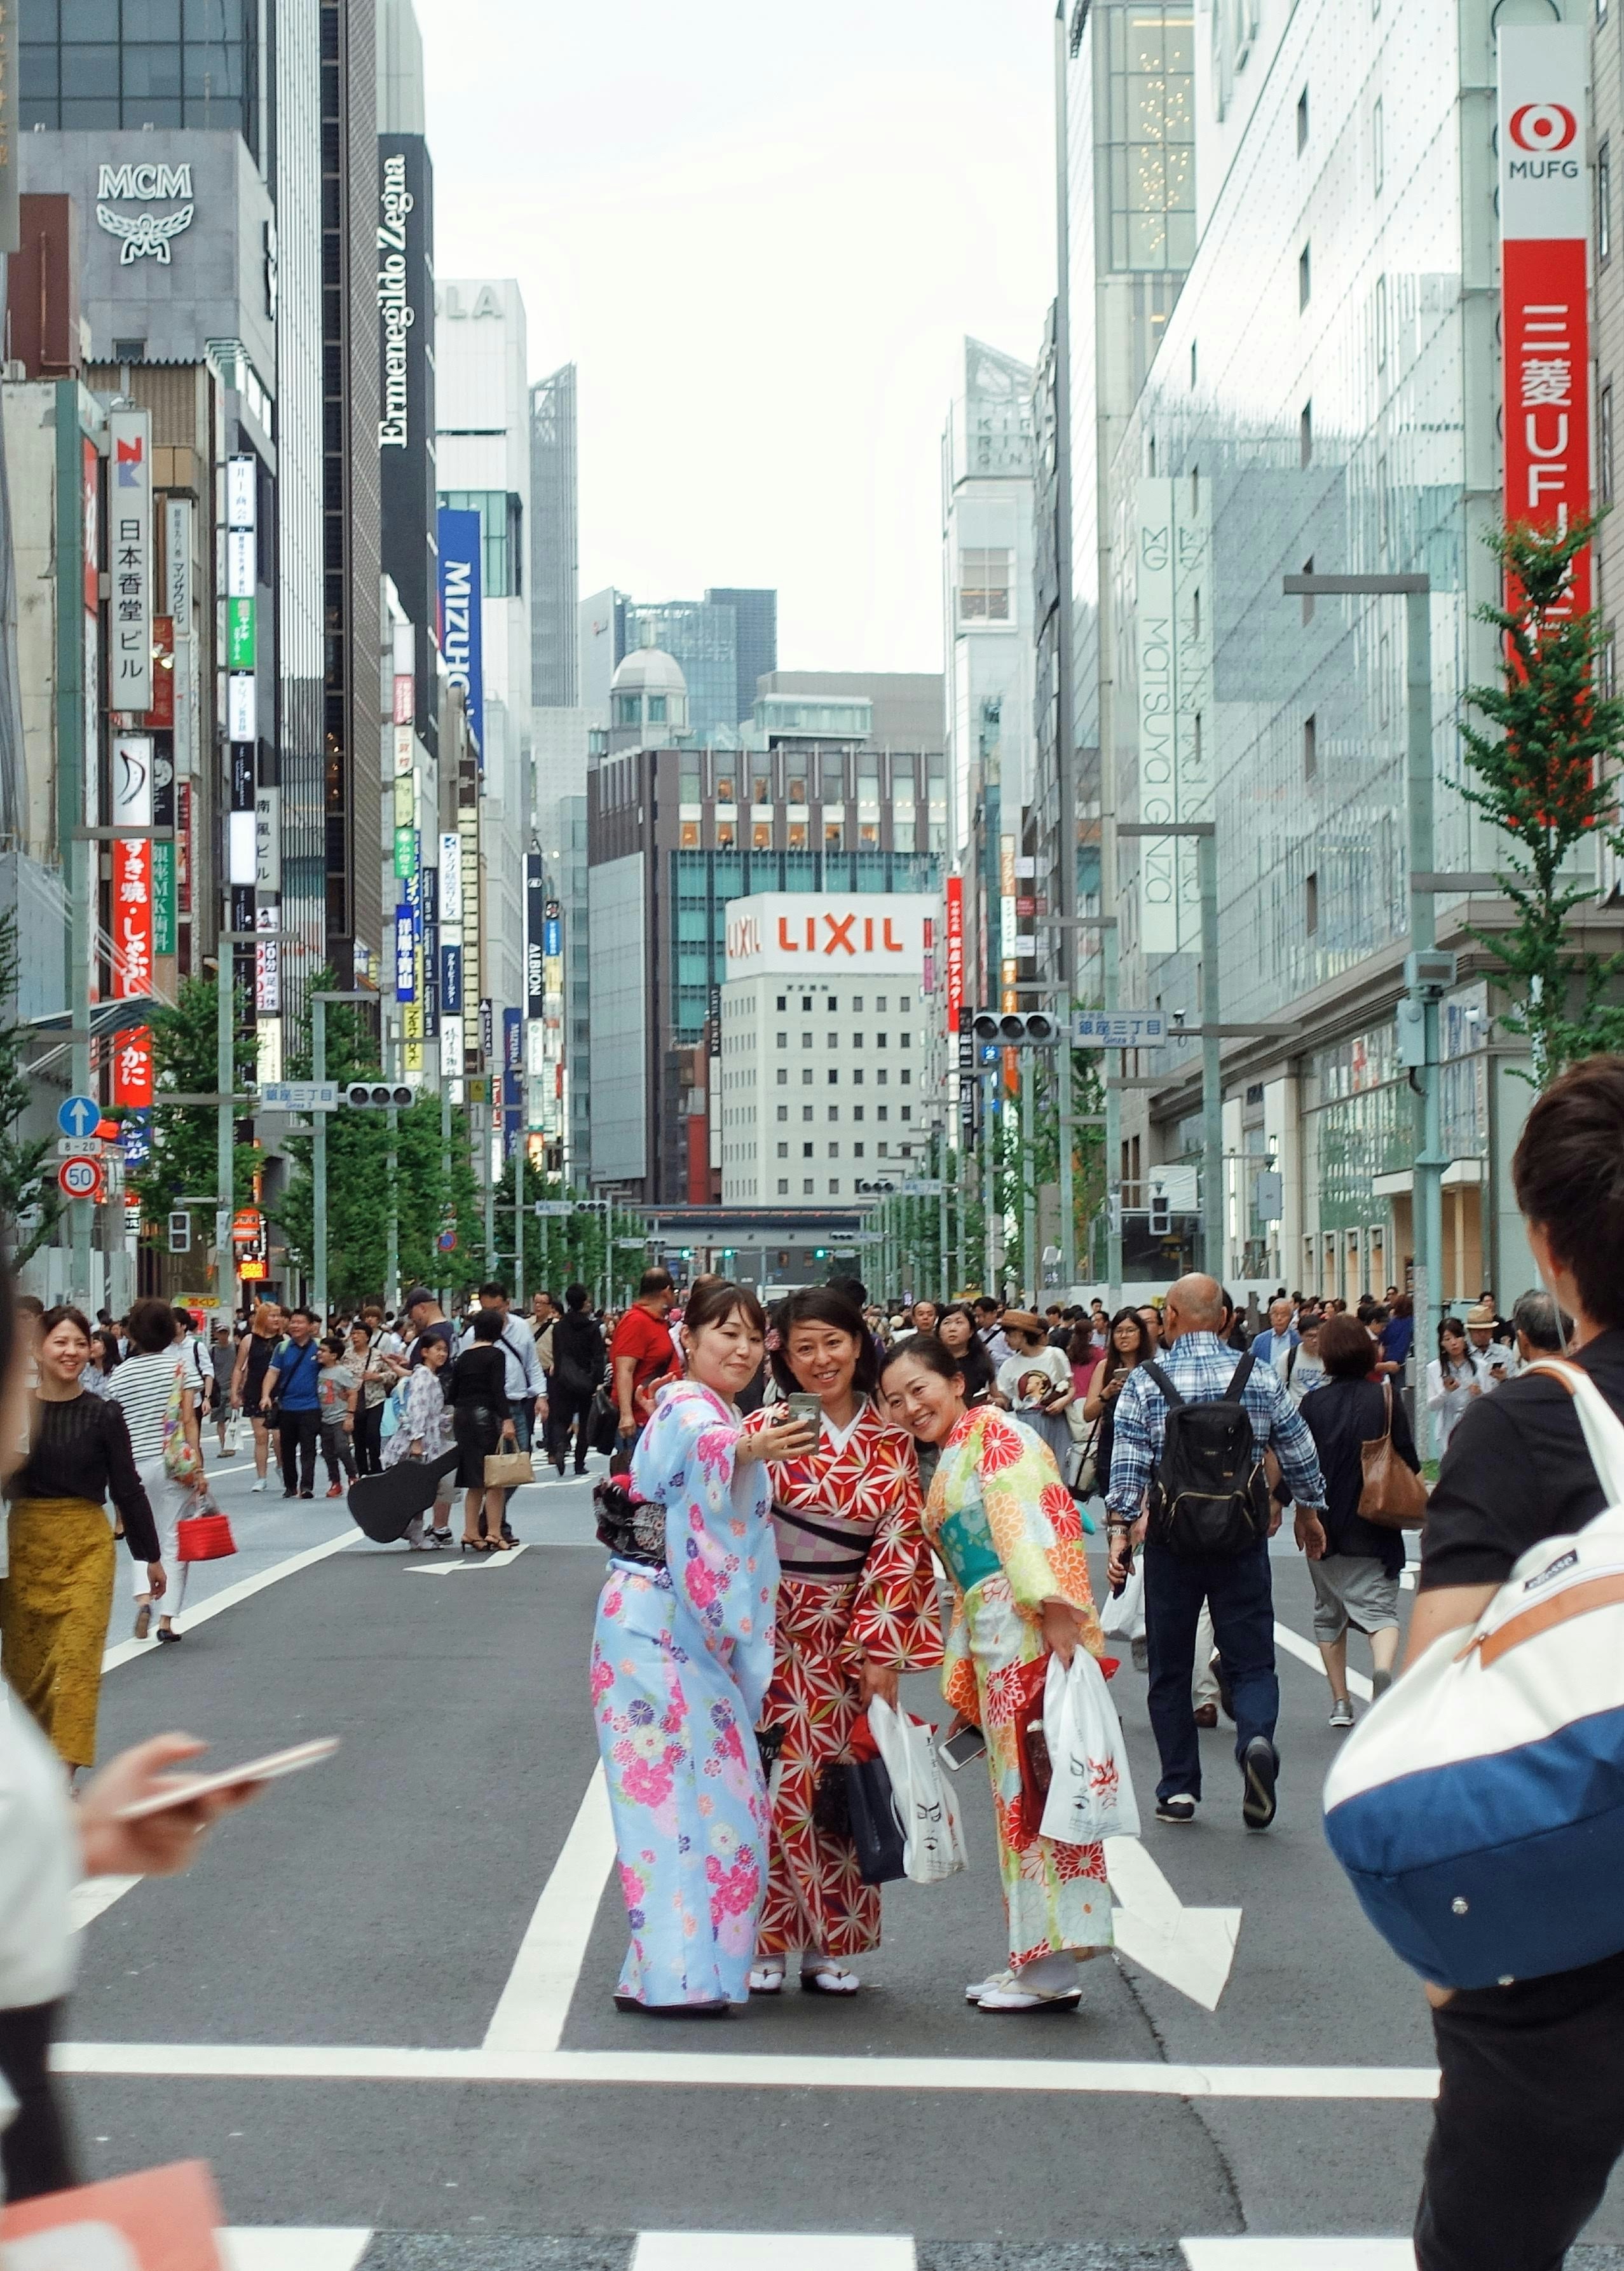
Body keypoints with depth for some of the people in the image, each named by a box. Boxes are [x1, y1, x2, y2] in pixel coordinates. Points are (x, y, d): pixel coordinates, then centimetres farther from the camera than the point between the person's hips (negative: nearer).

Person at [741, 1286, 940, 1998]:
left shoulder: (890, 1442, 2)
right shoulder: (765, 1430, -6)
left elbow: (898, 1547, 1)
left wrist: (883, 1650, -5)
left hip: (845, 1637, 3)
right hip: (769, 1630, -3)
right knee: (772, 1781, -4)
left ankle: (827, 1945, 15)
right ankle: (765, 1943, 6)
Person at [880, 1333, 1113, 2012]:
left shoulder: (996, 1435, -4)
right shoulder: (944, 1468, 23)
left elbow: (1038, 1522, -18)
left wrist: (1058, 1613, -29)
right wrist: (960, 1687, 24)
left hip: (1034, 1633, -10)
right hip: (993, 1647, 10)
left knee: (1034, 1787, -9)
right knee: (1016, 1793, 10)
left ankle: (1053, 1967, -7)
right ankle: (1032, 1957, 14)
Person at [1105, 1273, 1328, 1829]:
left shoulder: (1145, 1383, -4)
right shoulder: (1259, 1377, 1)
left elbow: (1128, 1465, -11)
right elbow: (1299, 1452, 8)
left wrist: (1121, 1531, -7)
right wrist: (1309, 1513, 22)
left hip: (1173, 1540, 0)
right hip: (1243, 1541, 1)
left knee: (1171, 1669, 11)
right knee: (1251, 1660, 6)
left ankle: (1178, 1790, 12)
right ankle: (1256, 1738, -24)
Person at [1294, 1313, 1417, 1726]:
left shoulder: (1313, 1403, -4)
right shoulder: (1384, 1396, -6)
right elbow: (1408, 1459, -3)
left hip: (1324, 1525, 1)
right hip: (1374, 1523, -1)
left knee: (1330, 1614, 16)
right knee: (1379, 1607, -1)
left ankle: (1340, 1702, 17)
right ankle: (1383, 1670, -30)